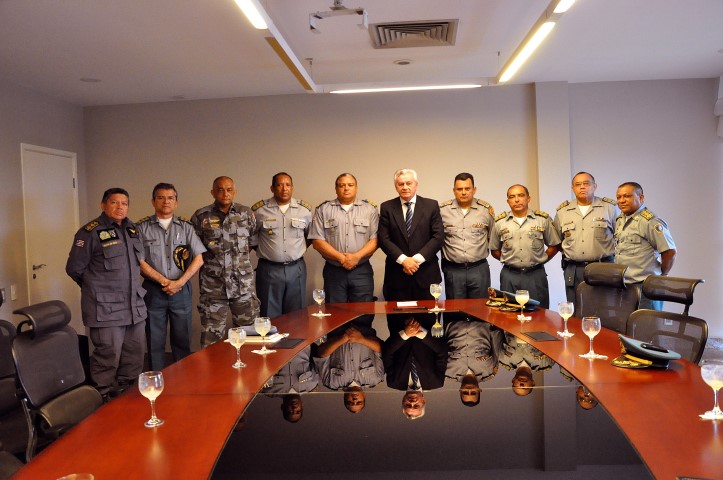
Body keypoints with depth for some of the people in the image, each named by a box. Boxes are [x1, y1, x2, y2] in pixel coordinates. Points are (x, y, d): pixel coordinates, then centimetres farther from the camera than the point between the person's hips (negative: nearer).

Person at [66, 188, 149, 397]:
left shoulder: (132, 229, 13)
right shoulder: (91, 232, -8)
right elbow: (74, 269, -4)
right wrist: (98, 288, 5)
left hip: (135, 307, 7)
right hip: (105, 309, -7)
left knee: (135, 355, 13)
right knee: (108, 357, -4)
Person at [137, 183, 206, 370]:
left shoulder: (186, 227, 6)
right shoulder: (142, 227, 3)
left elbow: (198, 259, 1)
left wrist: (179, 283, -9)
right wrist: (163, 281, -10)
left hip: (181, 291, 1)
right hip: (153, 290, -1)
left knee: (182, 340, 6)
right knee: (155, 342, 5)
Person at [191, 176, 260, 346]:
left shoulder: (246, 213, 4)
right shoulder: (201, 216, 0)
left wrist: (240, 255, 9)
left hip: (243, 284, 2)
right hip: (213, 286, -1)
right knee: (212, 338, 4)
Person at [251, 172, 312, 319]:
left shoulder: (305, 209, 5)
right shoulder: (259, 210, -2)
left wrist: (300, 248, 7)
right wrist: (261, 249, 5)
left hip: (296, 269, 2)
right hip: (269, 269, -2)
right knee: (270, 319, 4)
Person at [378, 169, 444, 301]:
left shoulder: (431, 206, 5)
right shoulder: (387, 207, 5)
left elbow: (438, 237, -2)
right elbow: (383, 239, -1)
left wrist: (417, 259, -12)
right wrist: (403, 259, -13)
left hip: (426, 274, 0)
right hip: (396, 275, 0)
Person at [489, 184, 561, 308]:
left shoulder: (543, 219, 3)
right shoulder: (500, 222, 6)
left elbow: (554, 245, 9)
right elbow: (494, 250, 14)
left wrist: (539, 261, 2)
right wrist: (509, 261, 4)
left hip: (535, 275, -1)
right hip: (509, 276, 1)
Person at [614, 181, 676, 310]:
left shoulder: (651, 221, -12)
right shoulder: (619, 220, 13)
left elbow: (670, 251, -14)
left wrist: (660, 276, -2)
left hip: (644, 286, -7)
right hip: (622, 285, 8)